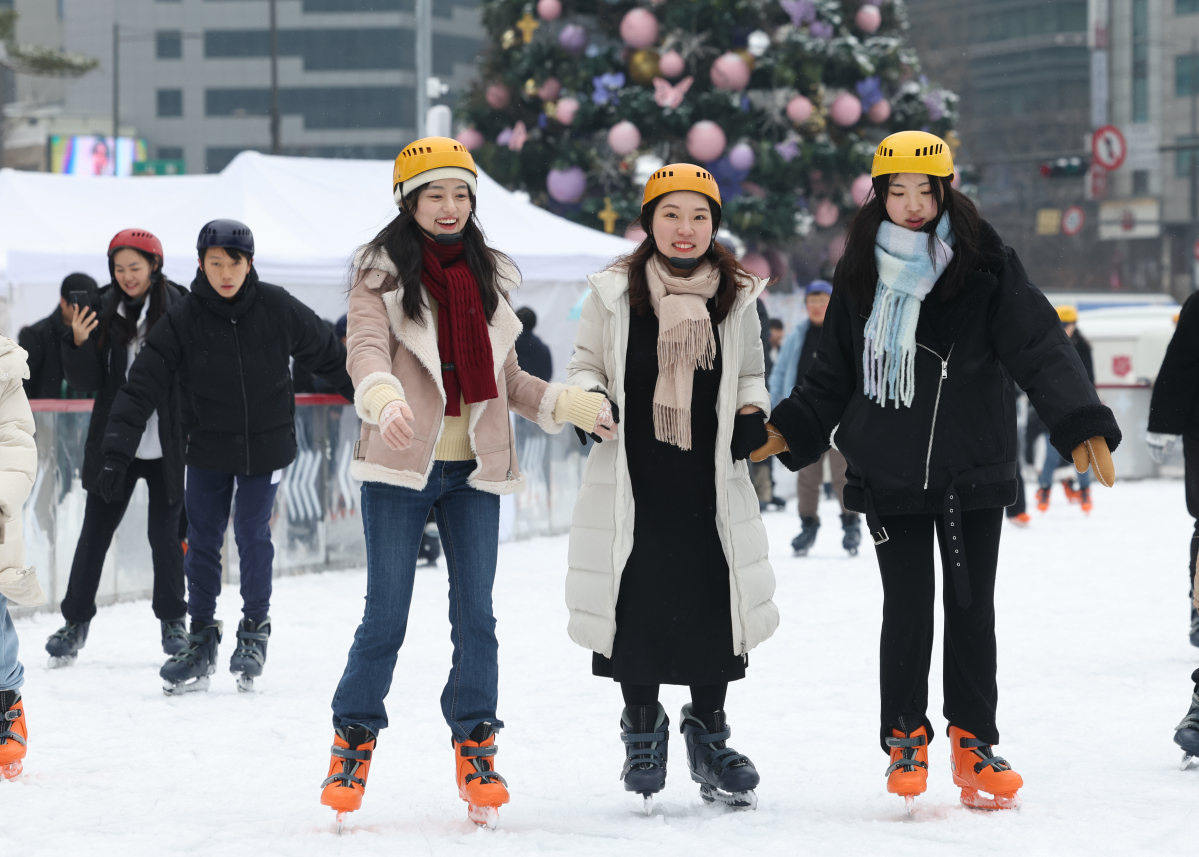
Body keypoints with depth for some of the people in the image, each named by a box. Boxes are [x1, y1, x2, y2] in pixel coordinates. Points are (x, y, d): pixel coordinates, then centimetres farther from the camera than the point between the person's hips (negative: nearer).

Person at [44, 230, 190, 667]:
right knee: (95, 532, 5)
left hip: (167, 445, -2)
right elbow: (88, 381, -2)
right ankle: (76, 621, 14)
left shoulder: (178, 307, -7)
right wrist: (79, 343, -19)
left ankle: (173, 621, 20)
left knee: (164, 532, 4)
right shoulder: (104, 310, 0)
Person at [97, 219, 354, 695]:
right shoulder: (182, 320, -11)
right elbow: (142, 387, -12)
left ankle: (255, 630, 16)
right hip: (207, 449, 1)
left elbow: (330, 357, 4)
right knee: (202, 540, 4)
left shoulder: (278, 311, -10)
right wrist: (117, 454, -18)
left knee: (253, 535, -2)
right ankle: (201, 636, 16)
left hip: (264, 446, -1)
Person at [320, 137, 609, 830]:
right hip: (401, 467, -4)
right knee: (387, 615, -2)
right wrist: (385, 400, -37)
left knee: (475, 614, 2)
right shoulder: (383, 272, 0)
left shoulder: (490, 274, 14)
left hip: (474, 469, 4)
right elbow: (367, 352, -16)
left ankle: (476, 748, 10)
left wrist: (570, 404, 3)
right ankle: (354, 744, 10)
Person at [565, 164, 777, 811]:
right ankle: (642, 725, 22)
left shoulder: (737, 297, 6)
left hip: (711, 479, 1)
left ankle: (707, 733, 19)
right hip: (631, 477, -1)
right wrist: (589, 399, -11)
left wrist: (753, 416, -2)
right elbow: (585, 364, 10)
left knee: (713, 602, 1)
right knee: (637, 603, 0)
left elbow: (751, 375, 17)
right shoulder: (614, 293, 0)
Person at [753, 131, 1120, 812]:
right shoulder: (861, 276, 6)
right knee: (907, 609, 0)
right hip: (890, 473, 1)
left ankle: (975, 743, 15)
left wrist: (1081, 422, -24)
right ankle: (906, 740, 14)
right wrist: (790, 430, 1)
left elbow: (1040, 346, -11)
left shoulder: (987, 265, -3)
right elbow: (836, 373, 14)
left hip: (974, 473, -1)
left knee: (972, 608, 5)